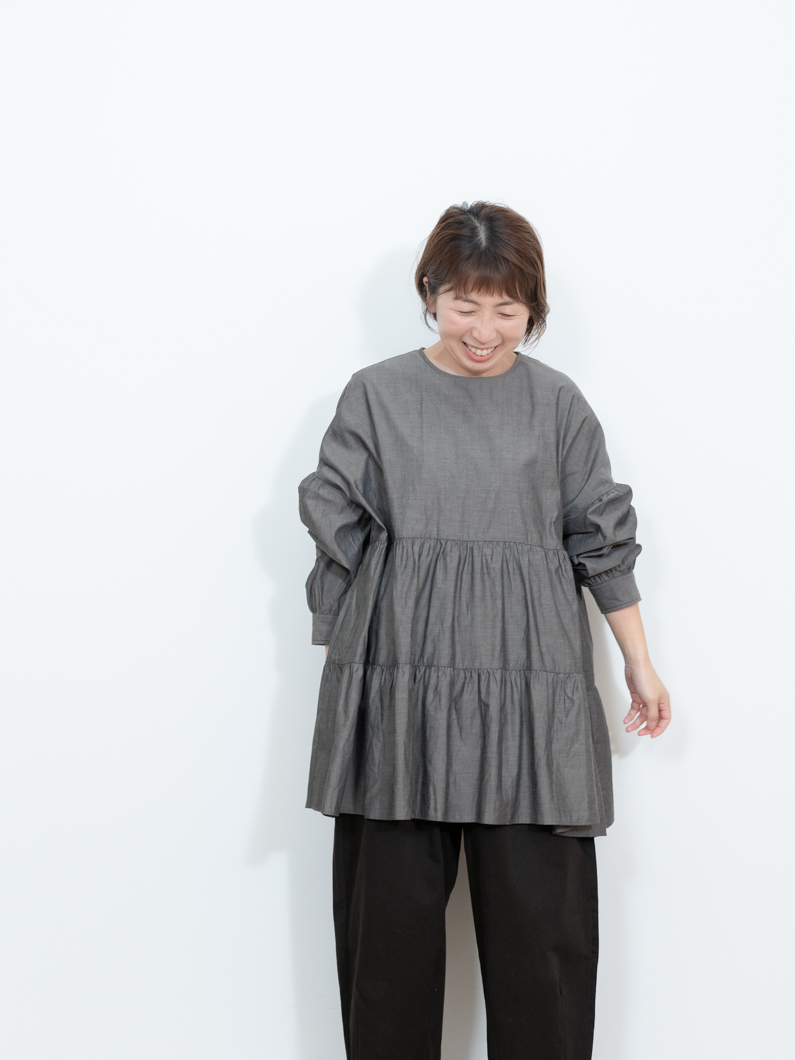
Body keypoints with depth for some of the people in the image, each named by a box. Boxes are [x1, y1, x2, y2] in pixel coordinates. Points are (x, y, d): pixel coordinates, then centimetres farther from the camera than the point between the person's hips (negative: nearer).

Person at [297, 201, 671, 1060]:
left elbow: (602, 538, 11)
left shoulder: (557, 402, 7)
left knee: (539, 903, 1)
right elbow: (338, 538, 8)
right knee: (392, 901, 5)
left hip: (528, 682, 0)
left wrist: (640, 664, 13)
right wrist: (338, 659, 7)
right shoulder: (374, 395, 5)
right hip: (396, 674, 0)